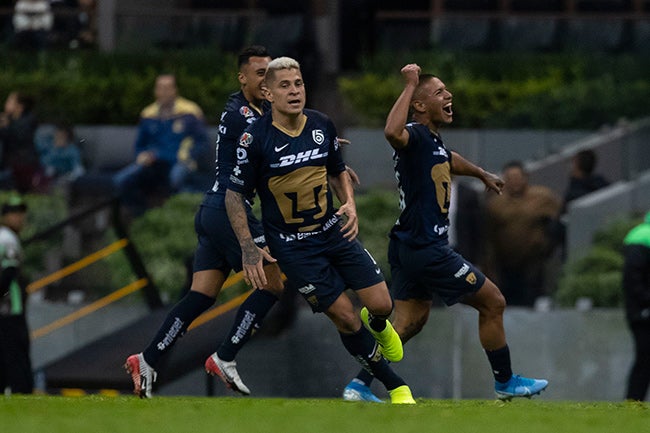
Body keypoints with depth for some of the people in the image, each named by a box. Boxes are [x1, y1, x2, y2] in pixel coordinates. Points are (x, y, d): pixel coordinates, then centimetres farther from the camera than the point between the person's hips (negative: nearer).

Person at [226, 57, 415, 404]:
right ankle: (396, 387, 11)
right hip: (293, 247, -4)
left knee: (381, 305, 0)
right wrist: (248, 249, -17)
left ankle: (377, 326, 40)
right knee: (345, 318, -5)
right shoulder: (256, 138, -18)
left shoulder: (322, 125, -3)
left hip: (334, 231, 4)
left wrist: (349, 205, -4)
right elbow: (234, 194, -10)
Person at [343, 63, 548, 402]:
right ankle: (505, 382, 17)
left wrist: (481, 174, 52)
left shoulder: (433, 140, 11)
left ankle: (358, 385, 7)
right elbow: (393, 132, -44)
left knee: (409, 323, 11)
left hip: (409, 247, 10)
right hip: (427, 250, -10)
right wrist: (409, 86, -37)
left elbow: (448, 160, 36)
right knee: (492, 302, 4)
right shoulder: (415, 136, -19)